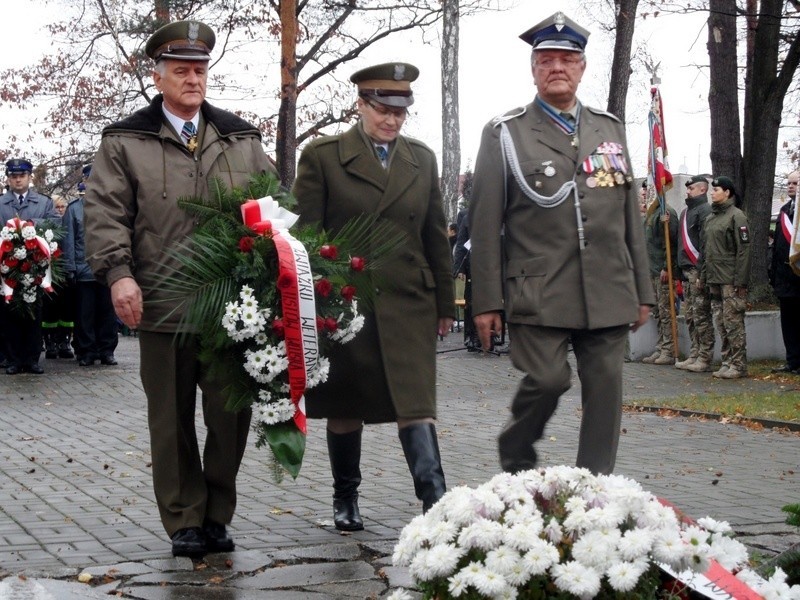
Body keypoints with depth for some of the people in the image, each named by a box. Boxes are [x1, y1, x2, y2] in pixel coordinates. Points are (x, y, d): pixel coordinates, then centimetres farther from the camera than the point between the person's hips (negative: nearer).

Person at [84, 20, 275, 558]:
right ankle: (185, 522, 16)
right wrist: (118, 273, -14)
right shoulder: (126, 142, 5)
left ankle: (217, 517, 18)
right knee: (172, 421, 5)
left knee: (232, 414, 3)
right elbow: (106, 212, -1)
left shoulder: (242, 139, 13)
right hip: (163, 306, -2)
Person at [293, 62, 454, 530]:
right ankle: (346, 499, 25)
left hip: (408, 306, 2)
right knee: (345, 408, 10)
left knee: (416, 406, -7)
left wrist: (445, 303, 12)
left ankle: (436, 503, -11)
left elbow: (436, 237, 13)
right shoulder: (322, 157, -2)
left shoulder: (423, 160, 9)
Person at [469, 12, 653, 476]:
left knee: (606, 389, 2)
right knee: (548, 379, -13)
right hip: (539, 293, -4)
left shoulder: (610, 129, 16)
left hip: (608, 294, 4)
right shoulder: (506, 134, 4)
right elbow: (485, 223, 0)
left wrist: (643, 291, 13)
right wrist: (487, 301, -5)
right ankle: (516, 459, 15)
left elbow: (631, 215, 17)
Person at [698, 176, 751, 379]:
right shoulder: (709, 219, 17)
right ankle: (727, 362, 14)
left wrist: (740, 281, -16)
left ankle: (739, 364, -3)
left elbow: (743, 250, -11)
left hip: (730, 280, -8)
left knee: (733, 322, -7)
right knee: (720, 323, 9)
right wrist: (703, 276, 16)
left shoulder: (736, 216, -6)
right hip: (714, 279, 8)